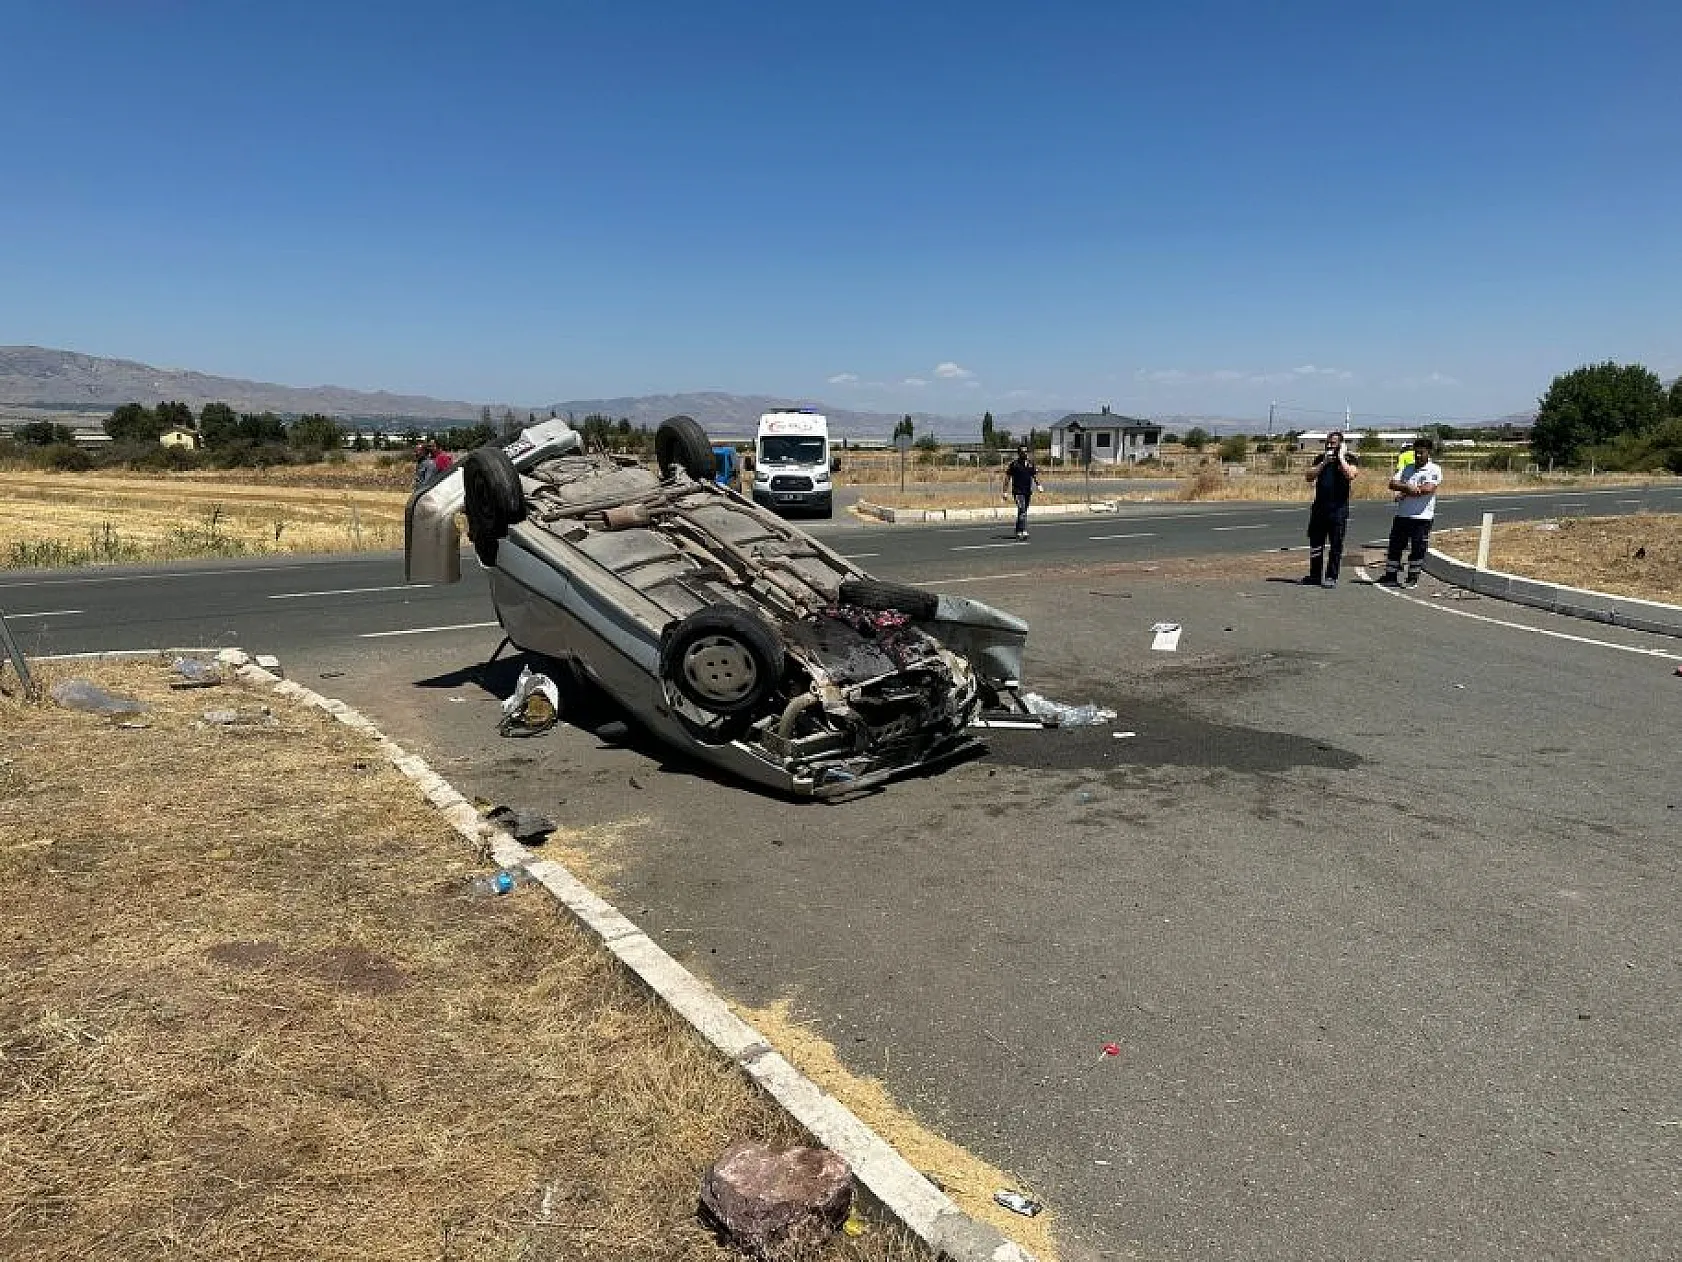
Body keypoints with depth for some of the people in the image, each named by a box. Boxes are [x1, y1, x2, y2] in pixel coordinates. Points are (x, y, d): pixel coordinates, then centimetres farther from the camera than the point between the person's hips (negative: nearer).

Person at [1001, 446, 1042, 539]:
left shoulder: (1030, 463, 11)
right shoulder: (1014, 464, -4)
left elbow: (1035, 475, 13)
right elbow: (1007, 478, -1)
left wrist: (1038, 485, -5)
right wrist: (1005, 492, -2)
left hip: (1028, 491, 6)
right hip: (1018, 491, -6)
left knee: (1024, 512, 11)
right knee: (1022, 511, -17)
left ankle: (1018, 532, 22)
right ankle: (1023, 531, -21)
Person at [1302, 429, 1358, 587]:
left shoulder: (1349, 458, 0)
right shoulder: (1321, 458, 12)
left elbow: (1350, 475, -19)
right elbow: (1308, 477, 1)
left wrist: (1341, 457, -13)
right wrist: (1324, 462, -7)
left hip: (1338, 508, -4)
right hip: (1319, 507, 4)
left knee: (1335, 545, 0)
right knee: (1315, 544, 9)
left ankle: (1331, 577, 5)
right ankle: (1315, 575, 18)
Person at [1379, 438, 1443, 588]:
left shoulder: (1434, 470, -3)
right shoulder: (1407, 468, 14)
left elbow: (1428, 488, -18)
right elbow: (1392, 484, 3)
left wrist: (1404, 492, -11)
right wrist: (1407, 487, -16)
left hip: (1422, 517, -5)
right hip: (1402, 514, 5)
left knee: (1418, 549, 1)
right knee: (1395, 546, 6)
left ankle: (1412, 578, 11)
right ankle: (1390, 576, 13)